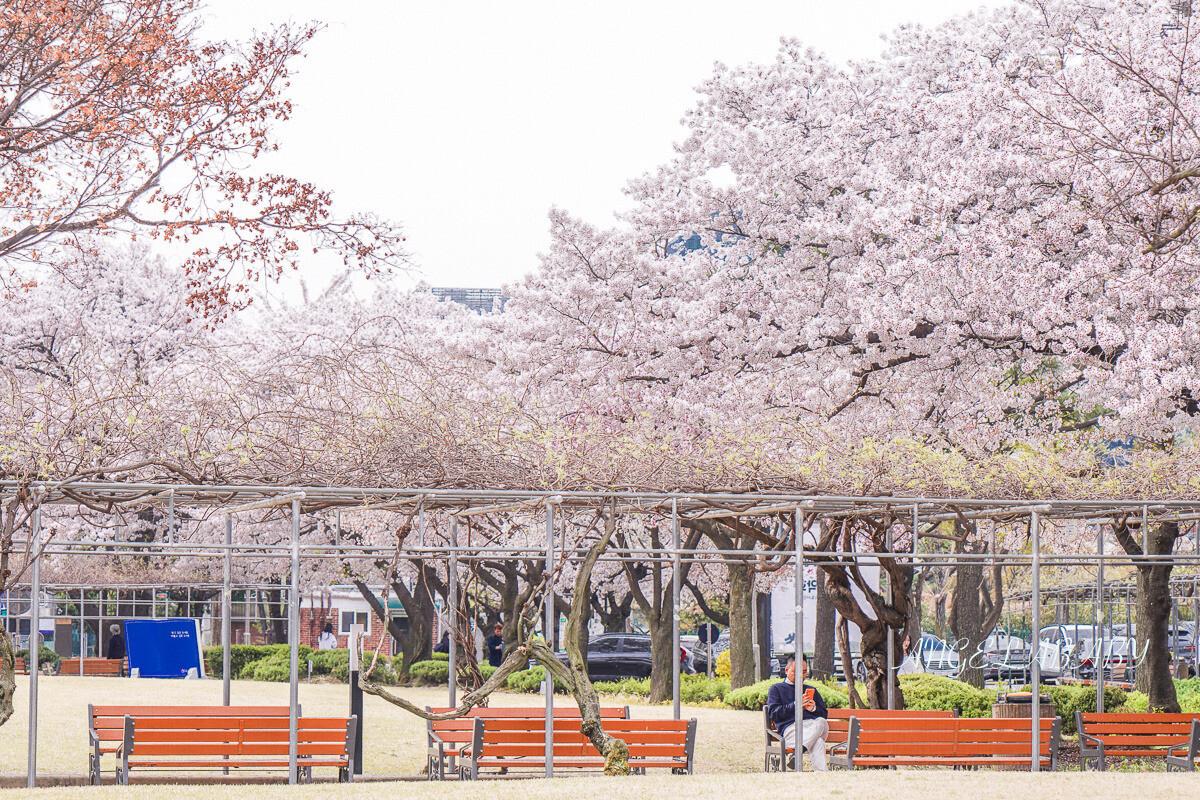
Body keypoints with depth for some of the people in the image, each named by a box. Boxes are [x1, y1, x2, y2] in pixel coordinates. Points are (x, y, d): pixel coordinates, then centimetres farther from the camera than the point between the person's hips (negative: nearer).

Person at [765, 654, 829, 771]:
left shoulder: (812, 690, 35)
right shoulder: (776, 689, 21)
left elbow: (824, 714, 27)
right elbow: (773, 714, 5)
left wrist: (813, 709, 2)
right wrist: (795, 705, -9)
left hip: (813, 724, 3)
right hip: (790, 727, -3)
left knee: (821, 722, -40)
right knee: (817, 743, -39)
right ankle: (821, 774, -55)